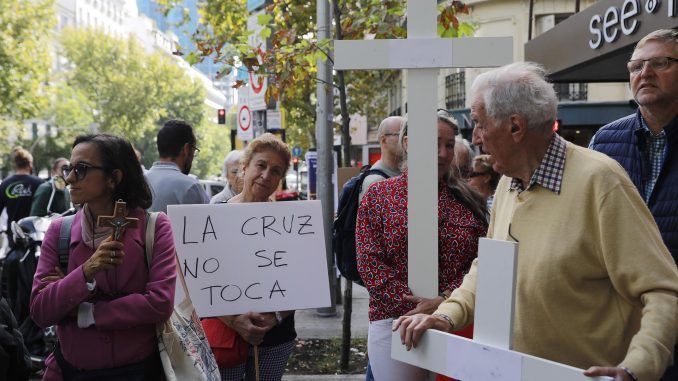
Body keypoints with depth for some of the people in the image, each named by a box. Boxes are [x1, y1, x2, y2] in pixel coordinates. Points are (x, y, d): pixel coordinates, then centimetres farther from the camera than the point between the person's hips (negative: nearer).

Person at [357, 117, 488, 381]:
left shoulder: (468, 200, 8)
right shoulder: (379, 195, 2)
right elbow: (369, 263, -5)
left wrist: (446, 300, -14)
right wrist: (419, 305, -13)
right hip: (395, 322, -2)